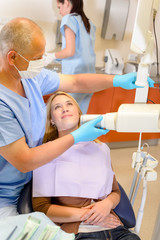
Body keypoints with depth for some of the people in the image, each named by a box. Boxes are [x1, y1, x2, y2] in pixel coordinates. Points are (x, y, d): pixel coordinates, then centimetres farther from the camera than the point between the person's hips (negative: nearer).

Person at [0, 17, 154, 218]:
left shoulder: (30, 75, -4)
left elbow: (75, 83, 7)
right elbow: (24, 162, -26)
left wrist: (118, 80, 1)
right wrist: (77, 137, -21)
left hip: (31, 178, 7)